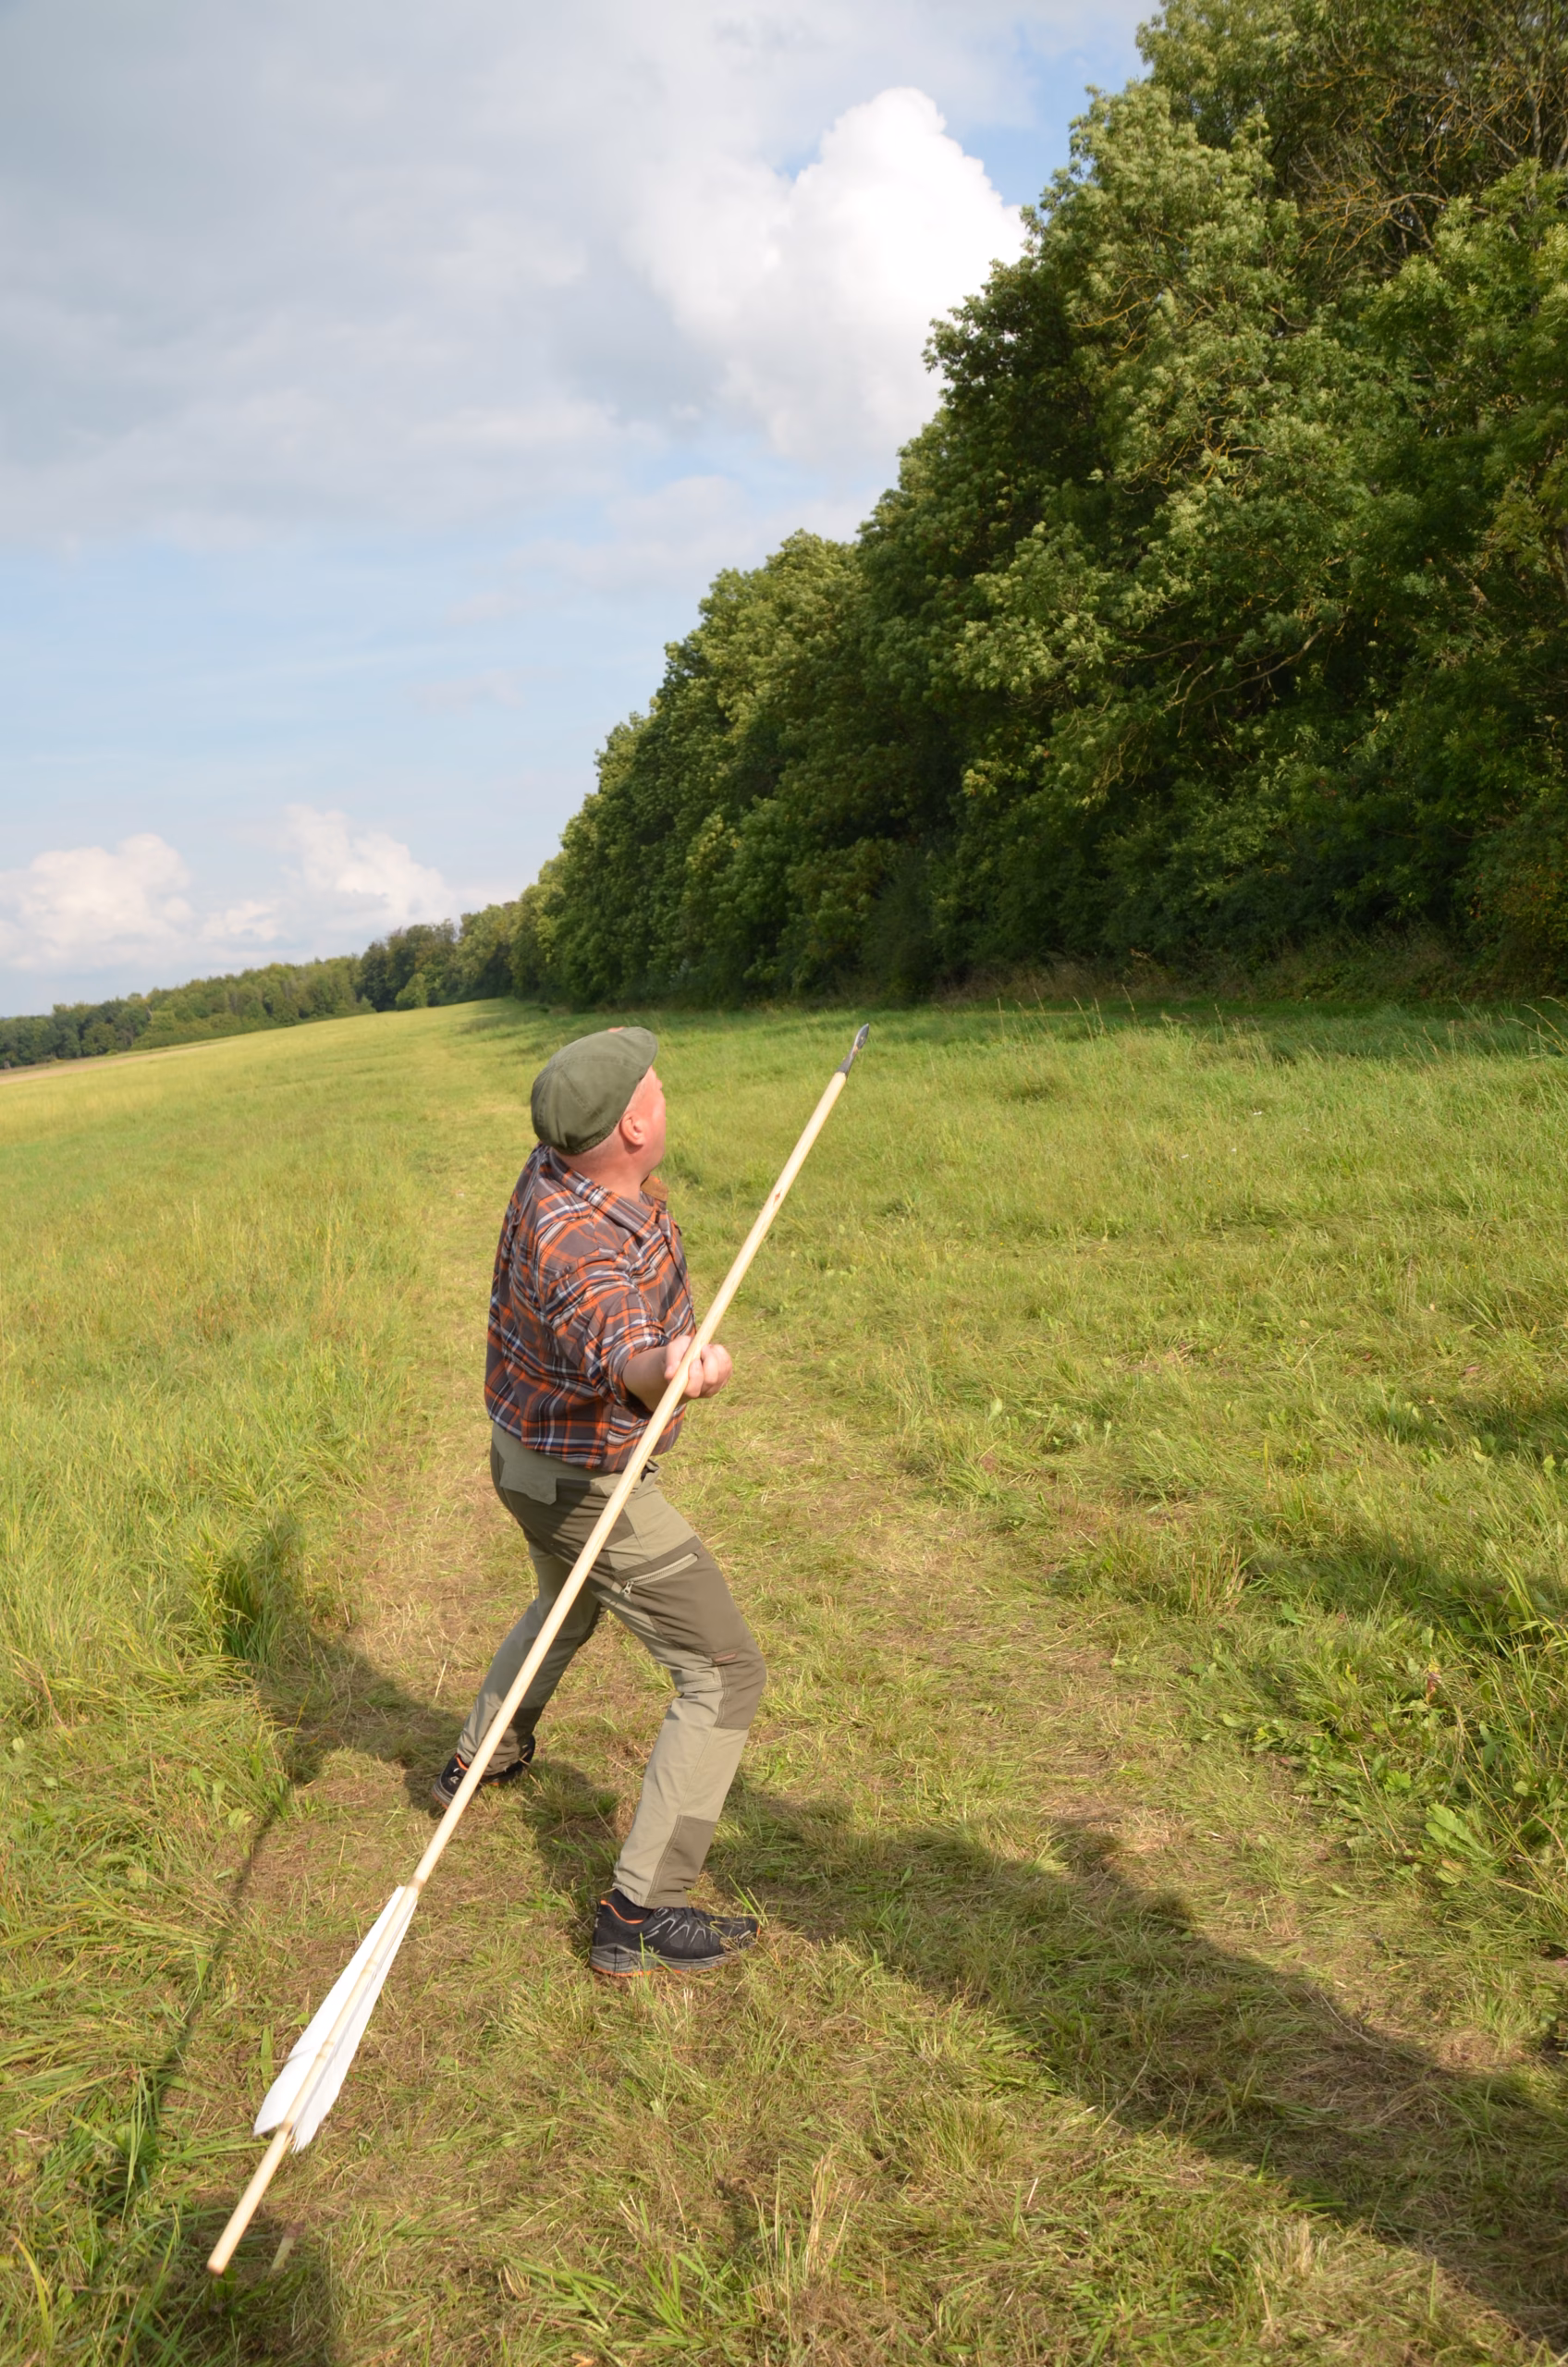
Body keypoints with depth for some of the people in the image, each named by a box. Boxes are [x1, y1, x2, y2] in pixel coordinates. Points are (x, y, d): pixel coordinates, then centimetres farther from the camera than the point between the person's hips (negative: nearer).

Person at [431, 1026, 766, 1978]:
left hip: (524, 1459, 10)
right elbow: (622, 1353, -59)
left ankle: (485, 1756, 58)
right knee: (726, 1675, -4)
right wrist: (675, 1370, -80)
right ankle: (639, 1915, -2)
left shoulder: (557, 1165, -9)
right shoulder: (588, 1253, -38)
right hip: (592, 1492, -10)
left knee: (571, 1603, 37)